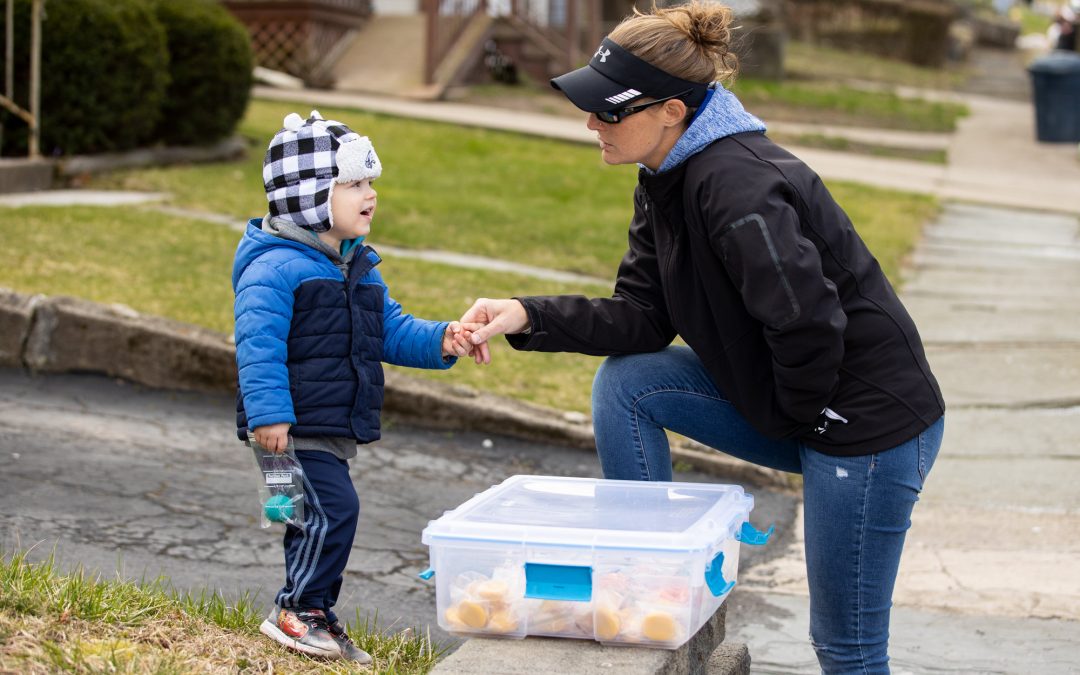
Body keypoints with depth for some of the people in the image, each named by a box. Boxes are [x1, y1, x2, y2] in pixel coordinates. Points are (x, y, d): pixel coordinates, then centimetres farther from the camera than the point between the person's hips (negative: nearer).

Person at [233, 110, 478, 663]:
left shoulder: (361, 270, 16)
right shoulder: (275, 268, -14)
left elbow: (392, 333, 18)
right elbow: (259, 345, -20)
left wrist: (442, 341, 0)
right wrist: (267, 412, -27)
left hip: (336, 430, 9)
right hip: (293, 429, -9)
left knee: (323, 521, 14)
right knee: (332, 509, -16)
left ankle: (314, 618, 24)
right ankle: (297, 611, -4)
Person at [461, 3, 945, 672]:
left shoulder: (738, 184, -26)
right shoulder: (668, 179, 5)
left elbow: (809, 324, -30)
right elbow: (644, 316, 5)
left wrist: (801, 415, -11)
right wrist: (528, 316, -7)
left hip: (870, 421, -9)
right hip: (785, 406, 9)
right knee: (624, 380, 0)